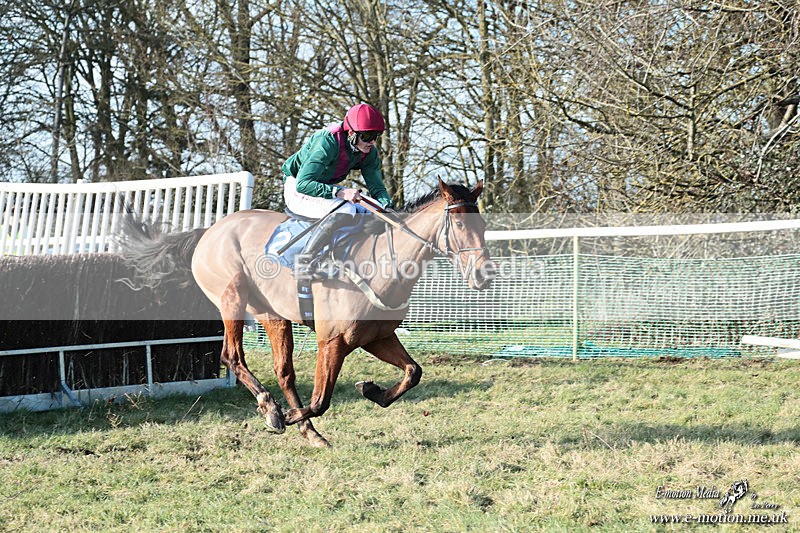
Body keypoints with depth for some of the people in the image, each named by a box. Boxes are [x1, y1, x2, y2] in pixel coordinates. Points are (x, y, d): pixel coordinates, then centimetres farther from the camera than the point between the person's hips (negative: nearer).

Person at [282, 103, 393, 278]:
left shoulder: (369, 152, -8)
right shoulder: (328, 142, -30)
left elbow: (377, 187, -3)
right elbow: (303, 184, -35)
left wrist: (387, 207, -26)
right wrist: (340, 192, -44)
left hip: (327, 189, 8)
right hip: (298, 191, -8)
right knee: (346, 210, -33)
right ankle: (304, 262, -33)